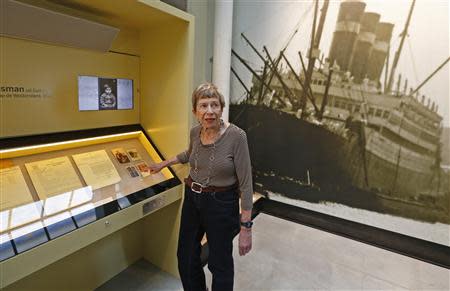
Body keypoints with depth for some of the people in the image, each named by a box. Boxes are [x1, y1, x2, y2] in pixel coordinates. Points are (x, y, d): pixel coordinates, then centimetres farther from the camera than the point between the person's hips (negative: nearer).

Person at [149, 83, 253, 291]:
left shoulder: (236, 136, -21)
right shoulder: (195, 132, -4)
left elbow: (245, 184, -18)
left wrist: (246, 227, -18)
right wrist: (163, 164, 27)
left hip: (221, 204, -5)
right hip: (192, 199, 6)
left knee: (220, 264, 13)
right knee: (185, 256, 20)